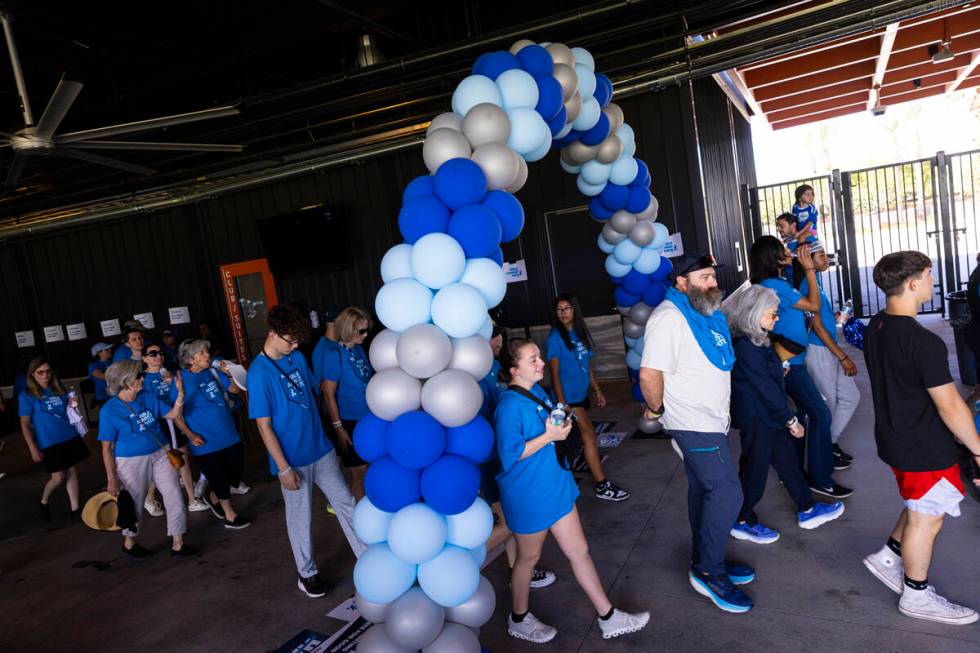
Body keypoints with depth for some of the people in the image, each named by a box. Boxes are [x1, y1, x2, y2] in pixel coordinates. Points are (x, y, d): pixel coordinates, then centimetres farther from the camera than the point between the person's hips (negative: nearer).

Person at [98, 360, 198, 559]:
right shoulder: (109, 410, -14)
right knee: (134, 505, 14)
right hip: (131, 461, -4)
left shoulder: (147, 397, -1)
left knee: (175, 499, 3)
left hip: (160, 455, 5)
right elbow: (107, 448, -11)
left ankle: (177, 545, 16)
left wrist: (180, 392, -10)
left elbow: (173, 415, 4)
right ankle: (129, 543, 41)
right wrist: (112, 479, -11)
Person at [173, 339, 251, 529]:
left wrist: (230, 373, -10)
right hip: (205, 442, -6)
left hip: (229, 435, 6)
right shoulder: (182, 380, -14)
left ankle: (212, 498, 42)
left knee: (236, 471, 15)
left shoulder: (212, 371, 1)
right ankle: (230, 517, 26)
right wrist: (190, 435, -15)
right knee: (218, 478, 7)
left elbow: (234, 389, 8)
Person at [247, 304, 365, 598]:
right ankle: (307, 573, 29)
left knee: (345, 502, 11)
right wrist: (284, 468, -15)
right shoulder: (259, 373, -16)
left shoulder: (298, 357, 2)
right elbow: (264, 426, -15)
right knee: (300, 517, 11)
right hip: (293, 459, -6)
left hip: (321, 449, 6)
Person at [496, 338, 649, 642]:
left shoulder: (539, 392, 2)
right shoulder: (509, 405, -24)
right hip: (529, 494, -7)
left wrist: (562, 425, 1)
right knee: (529, 557, 14)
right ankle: (518, 620, 39)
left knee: (579, 551, 15)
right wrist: (549, 436, -25)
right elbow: (510, 455, -25)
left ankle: (608, 618, 28)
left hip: (556, 484, 7)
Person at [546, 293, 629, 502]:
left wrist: (597, 391, 15)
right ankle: (602, 486, -7)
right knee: (589, 435, -9)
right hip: (568, 397, -7)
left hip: (581, 394, 7)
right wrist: (562, 403, -20)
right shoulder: (555, 338, -13)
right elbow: (555, 373, -15)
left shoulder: (580, 333, 8)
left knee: (586, 434, 18)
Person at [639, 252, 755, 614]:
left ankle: (706, 562, 30)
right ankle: (708, 572, 5)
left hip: (711, 419, 9)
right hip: (694, 423, -9)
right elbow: (649, 374, -28)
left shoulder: (708, 311, 10)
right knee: (726, 493, -9)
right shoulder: (669, 318, -21)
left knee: (703, 490, 17)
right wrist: (657, 409, -13)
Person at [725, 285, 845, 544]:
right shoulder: (745, 347, -26)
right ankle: (743, 522, 22)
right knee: (754, 469, 5)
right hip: (756, 418, -10)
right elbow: (765, 388, -22)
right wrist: (790, 419, -14)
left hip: (767, 415, 10)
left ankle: (806, 510, 37)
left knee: (788, 460, 21)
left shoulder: (754, 341, 6)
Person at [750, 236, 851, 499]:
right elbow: (814, 305, -14)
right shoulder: (774, 285, -20)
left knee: (800, 413, 18)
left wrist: (807, 268, 13)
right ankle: (820, 479, 4)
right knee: (820, 414, -5)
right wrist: (809, 269, -8)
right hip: (790, 363, -10)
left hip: (789, 361, 10)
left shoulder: (772, 283, 10)